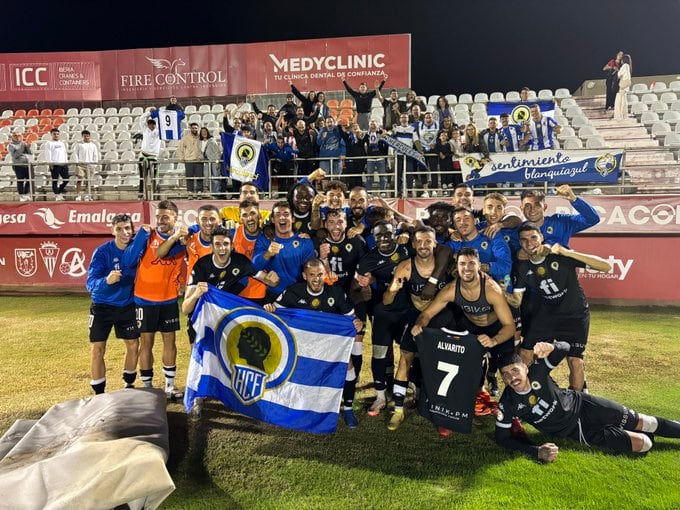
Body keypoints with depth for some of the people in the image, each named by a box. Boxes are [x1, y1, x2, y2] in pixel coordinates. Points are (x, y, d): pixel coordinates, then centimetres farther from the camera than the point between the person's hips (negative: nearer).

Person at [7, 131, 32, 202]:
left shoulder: (23, 143, 14)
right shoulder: (10, 145, -1)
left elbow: (30, 153, 9)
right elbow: (15, 155, -13)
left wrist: (28, 148, -10)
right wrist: (21, 148, -18)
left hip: (27, 164, 5)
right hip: (18, 165, -5)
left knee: (29, 179, 4)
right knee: (20, 181, -3)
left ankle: (26, 195, 17)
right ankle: (21, 196, 3)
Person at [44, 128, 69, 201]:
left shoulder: (62, 143, 21)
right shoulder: (49, 143, 4)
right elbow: (48, 154, -4)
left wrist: (66, 161, 11)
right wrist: (50, 163, -13)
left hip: (63, 164, 5)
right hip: (54, 164, -5)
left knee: (66, 180, 1)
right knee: (55, 180, -1)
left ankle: (60, 192, 19)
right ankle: (57, 195, 3)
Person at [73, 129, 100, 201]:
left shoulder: (93, 145, 15)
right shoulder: (79, 145, 9)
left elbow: (95, 156, 13)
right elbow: (75, 154, 6)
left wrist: (95, 165, 4)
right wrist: (77, 163, -4)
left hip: (90, 165, 2)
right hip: (80, 164, -2)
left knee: (88, 181, 2)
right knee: (79, 180, -10)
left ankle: (87, 195, 7)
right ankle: (78, 195, -8)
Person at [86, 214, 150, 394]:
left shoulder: (136, 245, -10)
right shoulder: (102, 251, -18)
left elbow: (129, 259, -34)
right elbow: (90, 283, -24)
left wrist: (144, 232, -47)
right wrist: (106, 280, -47)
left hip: (127, 305, 3)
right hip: (102, 306, -3)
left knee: (133, 344, 9)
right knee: (98, 349, -1)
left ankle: (129, 384, 29)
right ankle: (99, 393, 12)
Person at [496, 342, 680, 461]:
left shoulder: (537, 370, -25)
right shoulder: (507, 404, -26)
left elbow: (565, 348, -23)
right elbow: (503, 438, -20)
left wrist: (551, 348, -48)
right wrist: (537, 451, -31)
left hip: (581, 404, 1)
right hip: (574, 431, -1)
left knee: (639, 422, 8)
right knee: (642, 443, -5)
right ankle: (647, 437, 29)